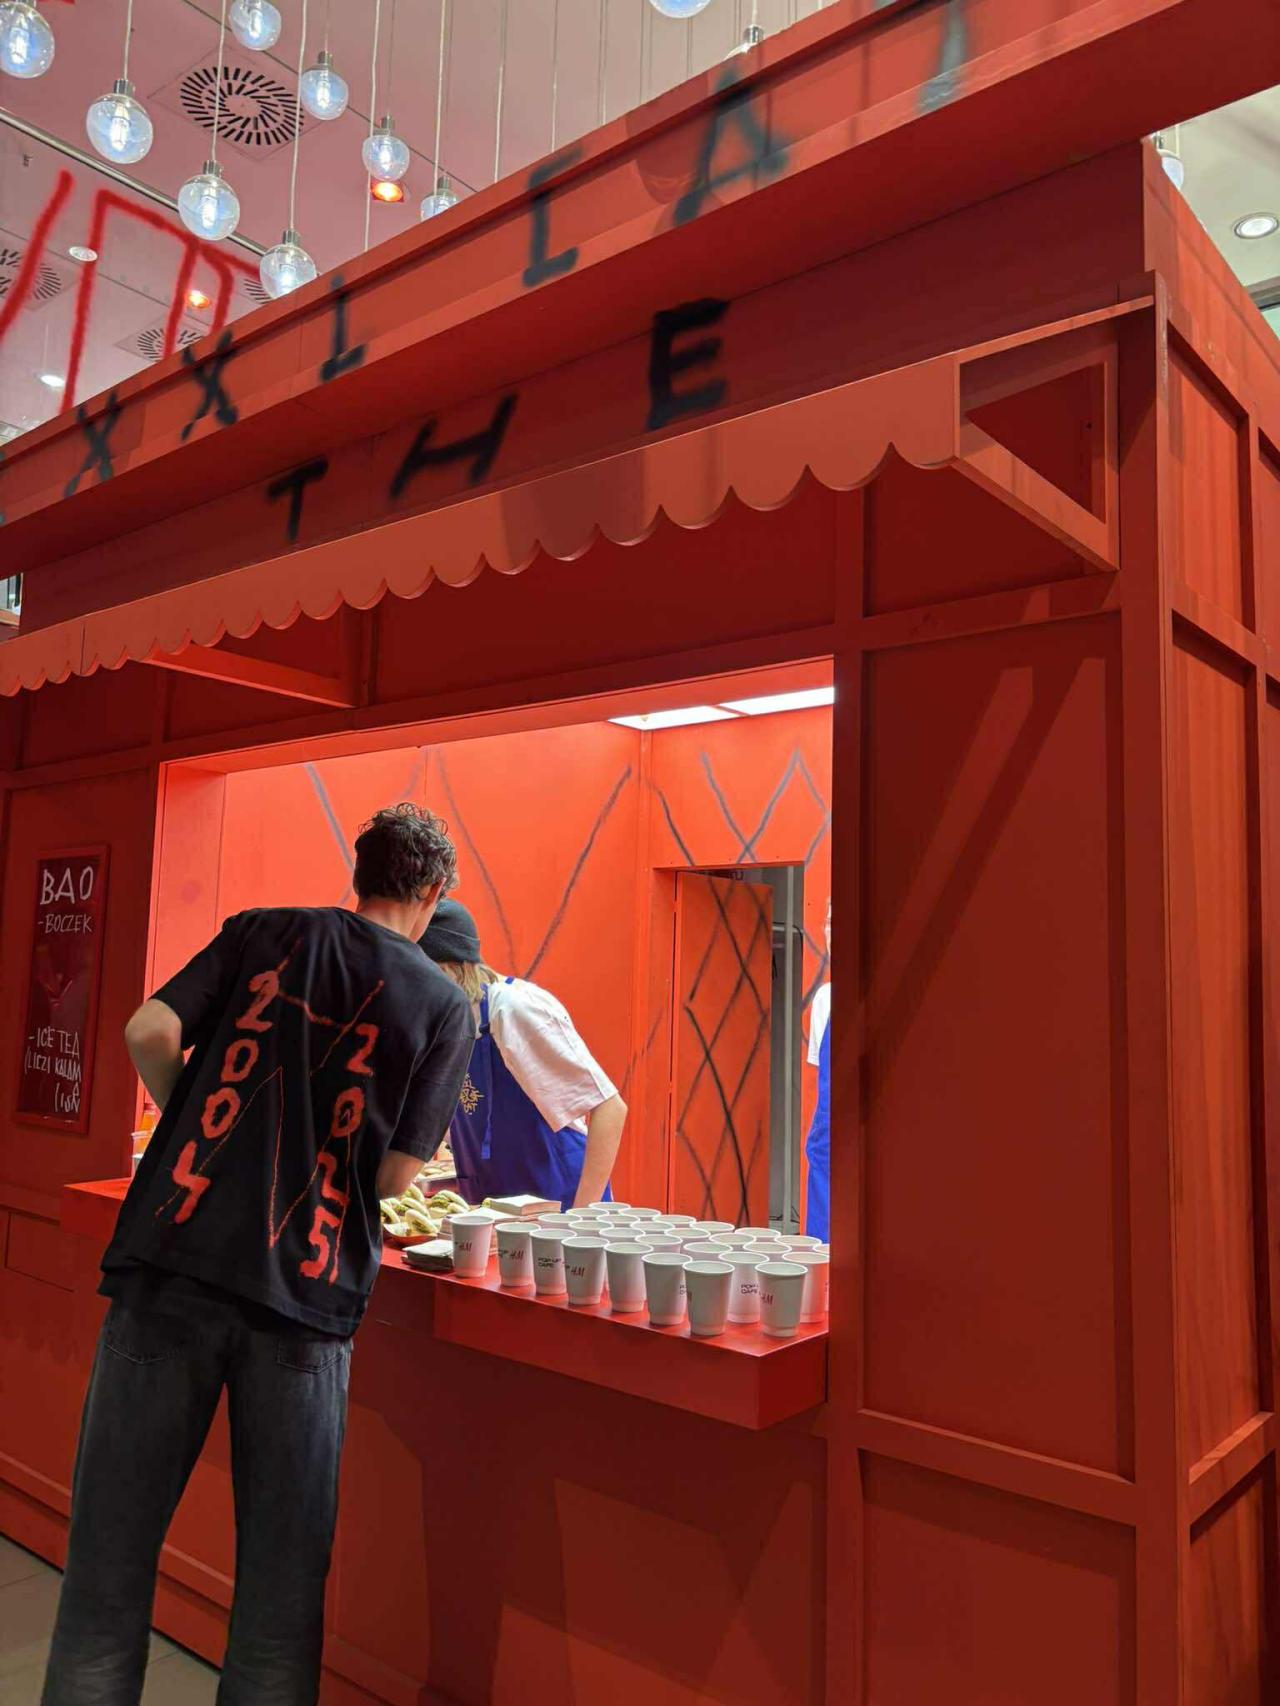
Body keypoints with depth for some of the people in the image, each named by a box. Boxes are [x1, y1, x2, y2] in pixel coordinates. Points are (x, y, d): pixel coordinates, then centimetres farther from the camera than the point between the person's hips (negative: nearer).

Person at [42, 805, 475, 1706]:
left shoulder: (265, 931, 9)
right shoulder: (446, 1006, 5)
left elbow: (150, 1033, -1)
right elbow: (394, 1174, 0)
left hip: (172, 1260, 1)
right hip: (306, 1294, -1)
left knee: (113, 1542, 13)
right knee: (282, 1573, 13)